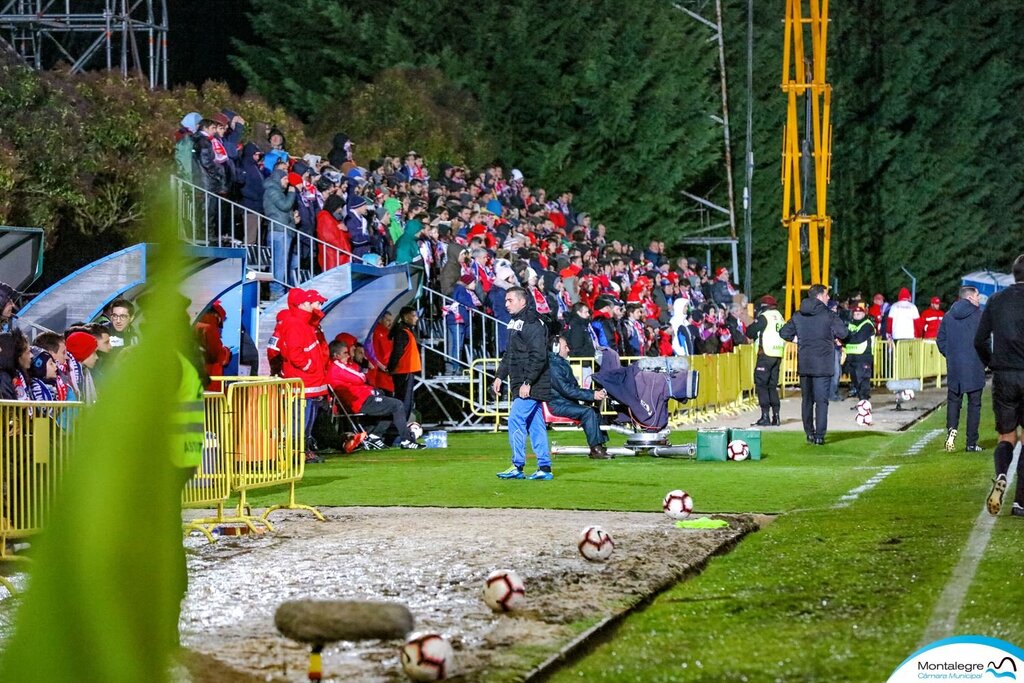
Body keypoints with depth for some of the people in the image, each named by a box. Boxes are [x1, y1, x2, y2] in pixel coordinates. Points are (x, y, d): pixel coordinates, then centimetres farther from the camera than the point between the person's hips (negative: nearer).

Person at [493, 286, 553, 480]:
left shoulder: (532, 324, -15)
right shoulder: (515, 322, 16)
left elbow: (538, 357, -21)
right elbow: (509, 354, 26)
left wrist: (527, 382, -23)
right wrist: (500, 376, 21)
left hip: (531, 386, -10)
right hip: (520, 384, 10)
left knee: (516, 420, -10)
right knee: (535, 424, 9)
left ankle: (517, 467, -7)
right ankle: (544, 468, 11)